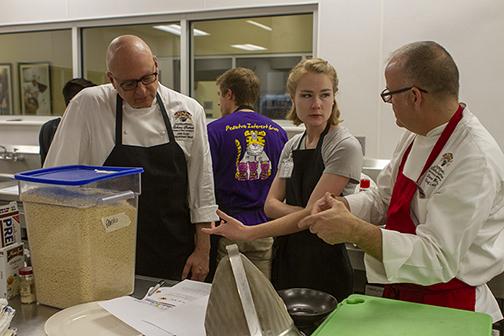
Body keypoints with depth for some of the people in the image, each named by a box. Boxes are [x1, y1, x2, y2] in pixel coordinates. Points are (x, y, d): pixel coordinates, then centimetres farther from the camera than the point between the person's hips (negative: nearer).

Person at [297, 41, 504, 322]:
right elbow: (384, 200, 10)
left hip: (449, 309, -7)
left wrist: (355, 231, -36)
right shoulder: (417, 135, 3)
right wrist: (343, 206, -10)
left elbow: (438, 259, -30)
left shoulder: (476, 159, -26)